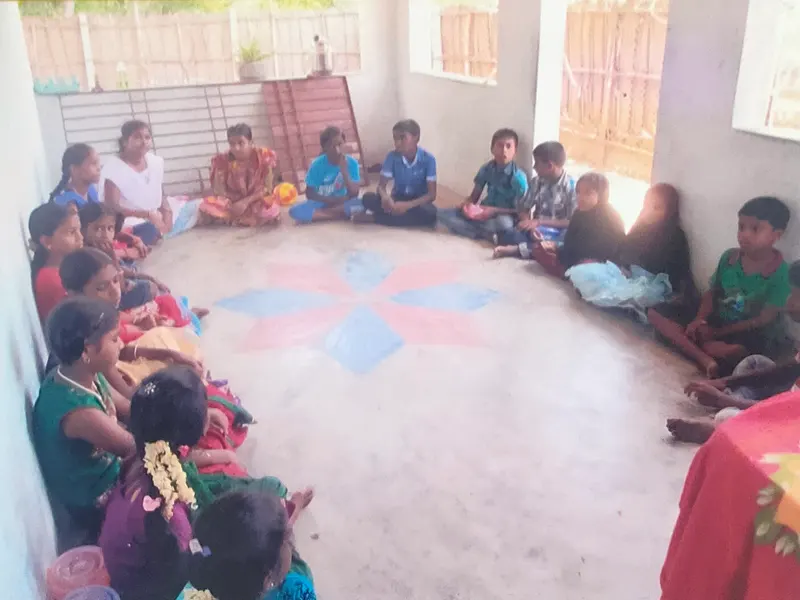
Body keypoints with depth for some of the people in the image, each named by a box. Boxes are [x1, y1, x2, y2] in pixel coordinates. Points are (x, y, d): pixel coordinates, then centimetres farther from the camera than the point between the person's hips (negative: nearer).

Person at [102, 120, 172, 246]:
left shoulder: (156, 162, 5)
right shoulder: (114, 167, -13)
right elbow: (112, 208, -19)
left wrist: (167, 212, -9)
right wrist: (147, 214, -29)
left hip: (155, 220, 7)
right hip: (128, 225, -7)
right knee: (152, 231, -33)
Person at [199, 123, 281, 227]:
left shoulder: (264, 157, -11)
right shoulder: (223, 161, -6)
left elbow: (268, 188, -13)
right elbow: (219, 190, -7)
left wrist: (246, 202, -24)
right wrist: (229, 204, -28)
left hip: (257, 201, -2)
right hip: (232, 203, 2)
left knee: (271, 211, -37)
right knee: (206, 207, -27)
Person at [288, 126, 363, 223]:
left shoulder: (351, 162, -12)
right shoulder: (317, 165, -13)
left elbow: (354, 194, -17)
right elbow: (309, 194, -9)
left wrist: (344, 171, -28)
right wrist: (332, 200, -20)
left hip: (343, 203, 0)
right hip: (322, 203, 0)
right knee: (295, 211, -29)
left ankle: (320, 213, -18)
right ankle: (344, 214, -21)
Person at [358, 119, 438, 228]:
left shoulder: (428, 159, -15)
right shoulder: (392, 156, -8)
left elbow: (431, 194, -19)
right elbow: (381, 186, -9)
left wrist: (407, 205, -35)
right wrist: (385, 197, -35)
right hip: (397, 199, 1)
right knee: (369, 197, -25)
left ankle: (374, 217, -27)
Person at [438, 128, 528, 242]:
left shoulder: (519, 177, -16)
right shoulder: (486, 169, -2)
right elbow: (474, 196, 6)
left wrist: (494, 210, -25)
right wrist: (468, 205, -18)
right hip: (483, 212, 5)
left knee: (504, 223, -43)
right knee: (443, 214, -14)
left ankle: (467, 226, -18)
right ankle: (487, 235, -22)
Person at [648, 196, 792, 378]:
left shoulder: (779, 272, -15)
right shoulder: (729, 257, 0)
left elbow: (764, 320, -16)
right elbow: (712, 293, 7)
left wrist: (718, 332, -18)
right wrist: (700, 318, -14)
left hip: (752, 335, -6)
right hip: (716, 320, 7)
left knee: (735, 350, -45)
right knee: (655, 312, -10)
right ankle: (705, 360, -28)